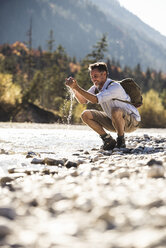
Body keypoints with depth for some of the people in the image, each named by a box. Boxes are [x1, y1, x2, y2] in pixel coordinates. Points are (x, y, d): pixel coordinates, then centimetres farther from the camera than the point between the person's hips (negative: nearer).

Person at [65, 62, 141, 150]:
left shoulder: (115, 86, -27)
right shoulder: (96, 88, -1)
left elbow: (95, 99, -37)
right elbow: (83, 101, -3)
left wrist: (77, 87, -35)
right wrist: (74, 88, -19)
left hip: (131, 121, -8)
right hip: (114, 121, 8)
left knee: (115, 111, -41)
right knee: (85, 115, -4)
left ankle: (121, 141, -17)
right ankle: (109, 140, 3)